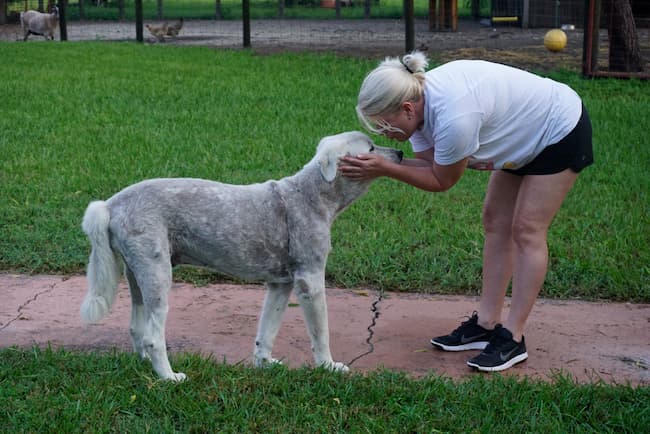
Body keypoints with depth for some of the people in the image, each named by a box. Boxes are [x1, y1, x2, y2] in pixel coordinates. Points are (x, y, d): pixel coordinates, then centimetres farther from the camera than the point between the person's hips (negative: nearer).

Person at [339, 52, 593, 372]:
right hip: (527, 133, 9)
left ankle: (513, 338, -3)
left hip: (562, 131, -9)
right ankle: (486, 323, 14)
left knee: (527, 231, -9)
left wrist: (385, 169, -27)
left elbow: (441, 181, -25)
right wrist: (377, 165, -25)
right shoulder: (421, 100, -13)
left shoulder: (454, 118, -39)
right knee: (495, 223, 8)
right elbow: (429, 163, -11)